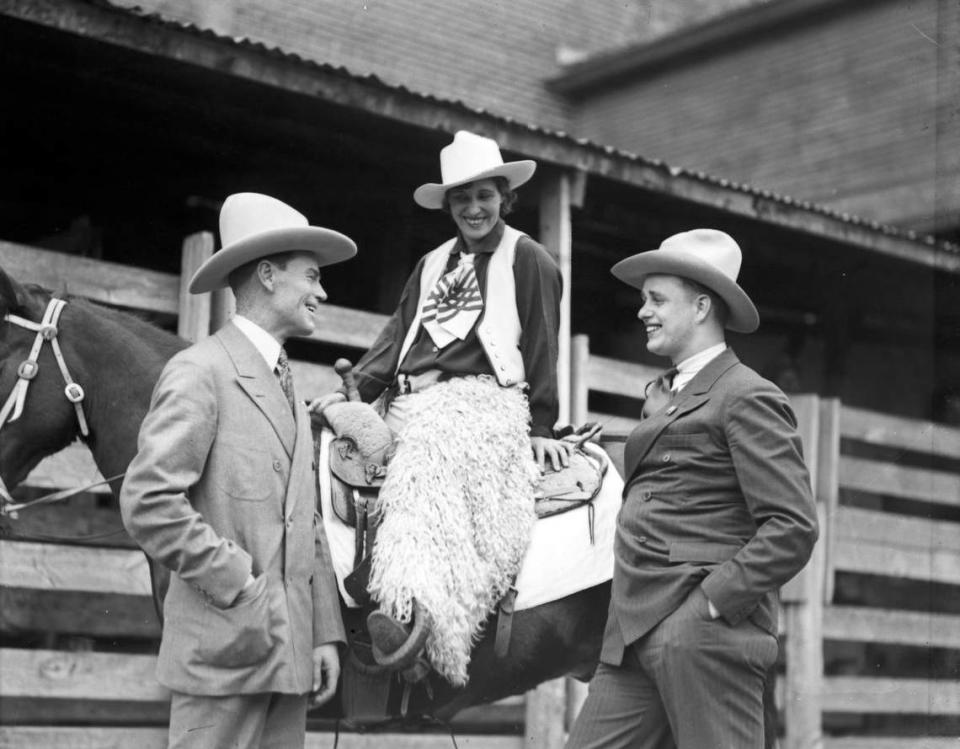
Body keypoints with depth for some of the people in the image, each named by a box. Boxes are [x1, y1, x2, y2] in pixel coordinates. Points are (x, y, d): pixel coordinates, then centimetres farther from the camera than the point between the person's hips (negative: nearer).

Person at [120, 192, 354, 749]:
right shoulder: (200, 372, -7)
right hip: (225, 648, -8)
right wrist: (236, 584, -15)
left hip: (290, 649, 8)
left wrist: (325, 634, 11)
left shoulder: (287, 387, 18)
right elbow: (147, 503, -17)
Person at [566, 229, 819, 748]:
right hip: (634, 638, 8)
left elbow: (793, 527, -14)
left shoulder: (747, 397, -5)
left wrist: (711, 602, -16)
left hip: (705, 636, -8)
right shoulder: (672, 398, 22)